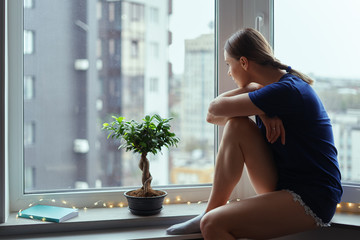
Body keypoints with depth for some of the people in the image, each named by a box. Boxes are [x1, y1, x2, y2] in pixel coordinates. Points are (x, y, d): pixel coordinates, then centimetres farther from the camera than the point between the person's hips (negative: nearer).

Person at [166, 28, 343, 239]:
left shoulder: (285, 91, -21)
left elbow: (216, 108, -16)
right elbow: (213, 117, 4)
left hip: (311, 200, -9)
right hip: (282, 189, 9)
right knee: (236, 125, -8)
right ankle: (211, 211, -2)